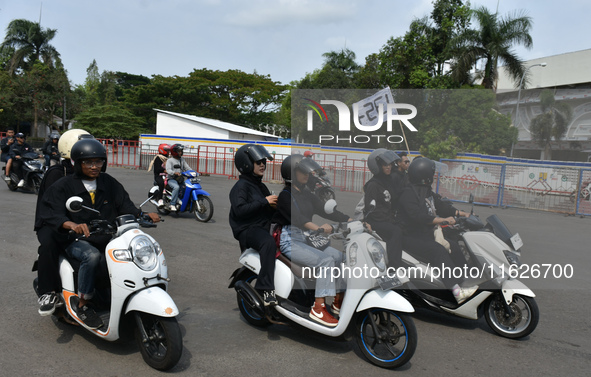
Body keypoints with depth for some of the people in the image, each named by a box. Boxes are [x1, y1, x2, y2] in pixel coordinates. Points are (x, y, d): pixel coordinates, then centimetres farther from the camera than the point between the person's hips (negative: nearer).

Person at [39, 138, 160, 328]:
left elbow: (125, 205, 4)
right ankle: (82, 304, -16)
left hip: (106, 238, 5)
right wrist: (73, 225, -38)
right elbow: (50, 211, -17)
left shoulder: (109, 183, 10)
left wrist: (144, 215, -17)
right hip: (77, 241, -4)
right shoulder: (63, 186, -3)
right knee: (92, 256, -35)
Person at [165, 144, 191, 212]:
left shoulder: (182, 160, 17)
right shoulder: (169, 160, -2)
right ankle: (172, 205, -32)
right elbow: (168, 170, -16)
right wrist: (175, 173, -36)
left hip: (180, 180, 6)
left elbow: (187, 167, 12)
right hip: (172, 179, -6)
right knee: (176, 187, -35)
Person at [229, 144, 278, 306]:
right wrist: (264, 201, -17)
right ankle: (266, 289, -40)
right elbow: (239, 210, -20)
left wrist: (276, 204, 5)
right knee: (268, 242, -37)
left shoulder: (261, 186, 24)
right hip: (247, 229, -9)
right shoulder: (241, 186, -4)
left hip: (263, 227, 9)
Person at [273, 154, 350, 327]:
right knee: (325, 260, -25)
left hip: (306, 239, 8)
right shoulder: (284, 195, -8)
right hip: (290, 241, -8)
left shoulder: (307, 194, 15)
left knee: (339, 256, -7)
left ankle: (338, 302, 0)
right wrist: (317, 228, -40)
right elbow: (296, 216, -24)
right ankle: (318, 308, -23)